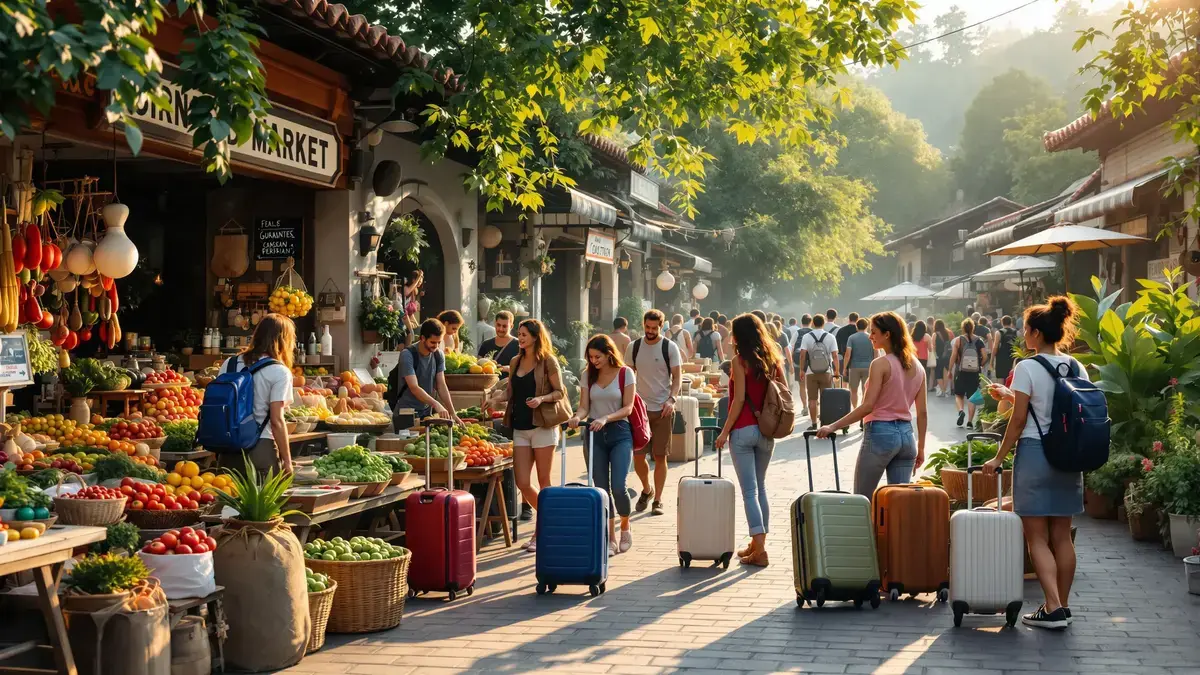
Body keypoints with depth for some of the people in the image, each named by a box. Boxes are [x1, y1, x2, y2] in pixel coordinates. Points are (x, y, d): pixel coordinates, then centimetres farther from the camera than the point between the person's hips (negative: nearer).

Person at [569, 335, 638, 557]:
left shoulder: (625, 374, -3)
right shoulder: (588, 375, 6)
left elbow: (627, 408, -7)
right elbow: (584, 406, 3)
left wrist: (605, 418, -22)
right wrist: (578, 417, -19)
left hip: (619, 433, -3)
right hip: (595, 434, 3)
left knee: (618, 487, -12)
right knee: (602, 488, 3)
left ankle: (625, 528, 15)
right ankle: (611, 538, 12)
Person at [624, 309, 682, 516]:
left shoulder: (670, 348, -3)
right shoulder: (633, 347, 5)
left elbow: (677, 377, -4)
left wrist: (671, 400, -19)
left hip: (663, 409, -2)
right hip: (640, 408, 2)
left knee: (660, 456, 1)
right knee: (638, 456, 0)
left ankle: (657, 500, 10)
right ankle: (646, 490, 26)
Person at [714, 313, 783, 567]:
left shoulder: (740, 360, -9)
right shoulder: (773, 360, 7)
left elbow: (739, 399, -13)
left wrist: (725, 431, -8)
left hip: (743, 430, -6)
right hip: (767, 431, 6)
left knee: (749, 490, -4)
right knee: (760, 487, 17)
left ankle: (759, 550, -9)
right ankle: (757, 543, 22)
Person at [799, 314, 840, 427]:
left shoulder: (807, 337, -1)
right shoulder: (830, 337, 0)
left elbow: (802, 355, -7)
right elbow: (835, 356, -4)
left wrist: (802, 369, 2)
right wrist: (837, 371, 4)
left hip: (811, 372, 0)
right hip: (826, 372, 0)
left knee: (812, 399, 4)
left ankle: (814, 424, 4)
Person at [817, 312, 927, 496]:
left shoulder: (881, 364, -11)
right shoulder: (917, 367, 9)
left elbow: (867, 407, -17)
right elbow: (922, 413, 10)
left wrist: (833, 427, -13)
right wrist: (920, 447, 17)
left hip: (881, 433, -6)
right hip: (906, 435, 7)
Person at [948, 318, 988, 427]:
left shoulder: (958, 340, -5)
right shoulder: (979, 340, 0)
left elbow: (953, 356, -8)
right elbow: (985, 357, -6)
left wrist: (950, 370, 0)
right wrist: (980, 366, 12)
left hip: (961, 372, -1)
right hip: (975, 373, 1)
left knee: (959, 395, 12)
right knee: (972, 397, 8)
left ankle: (961, 411, -14)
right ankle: (970, 421, 5)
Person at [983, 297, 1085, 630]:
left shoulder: (1028, 368, -11)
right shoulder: (1078, 369, 7)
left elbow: (1019, 420, -11)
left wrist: (999, 459, -2)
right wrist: (1011, 396, 25)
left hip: (1035, 454, -6)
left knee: (1037, 537, -1)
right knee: (1062, 535, 13)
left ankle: (1053, 609, -8)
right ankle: (1063, 606, 18)